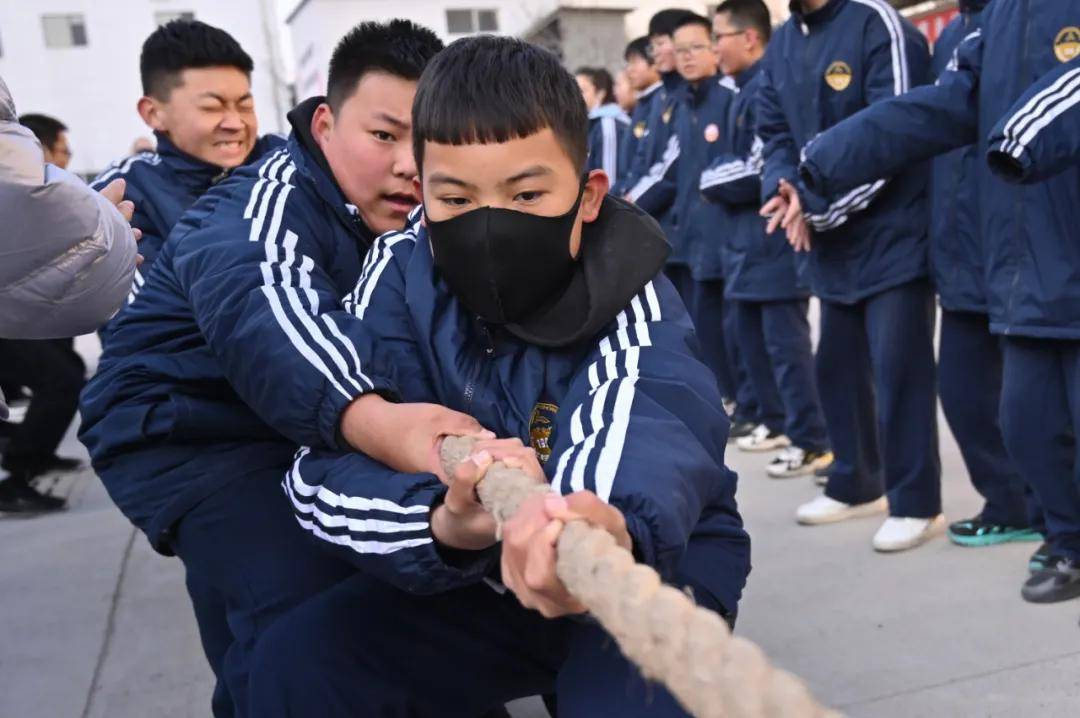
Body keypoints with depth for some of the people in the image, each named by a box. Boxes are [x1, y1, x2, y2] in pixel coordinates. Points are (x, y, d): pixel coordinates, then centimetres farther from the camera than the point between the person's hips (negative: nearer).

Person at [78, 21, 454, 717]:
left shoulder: (393, 215, 3)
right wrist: (368, 417, -63)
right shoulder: (273, 201, -24)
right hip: (187, 430, -8)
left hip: (296, 425, 8)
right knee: (305, 622, -26)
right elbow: (262, 305, -46)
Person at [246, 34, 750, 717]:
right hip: (481, 573, 4)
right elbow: (322, 463, -22)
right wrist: (440, 525, -44)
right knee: (297, 661, -9)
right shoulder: (403, 274, -14)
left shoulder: (627, 291, -22)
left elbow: (651, 427, -44)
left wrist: (609, 527, -68)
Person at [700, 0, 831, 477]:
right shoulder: (745, 90, 17)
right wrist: (719, 177, 0)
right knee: (752, 334, 16)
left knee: (786, 341, -6)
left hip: (773, 238, -10)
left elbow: (760, 172, -21)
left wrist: (712, 180, -7)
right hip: (748, 237, 10)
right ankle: (777, 421, 29)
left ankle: (811, 442, 3)